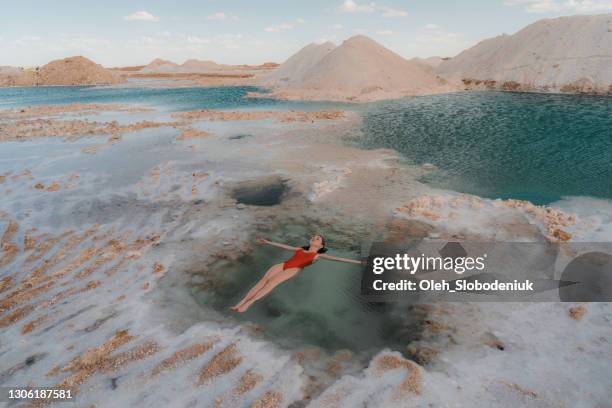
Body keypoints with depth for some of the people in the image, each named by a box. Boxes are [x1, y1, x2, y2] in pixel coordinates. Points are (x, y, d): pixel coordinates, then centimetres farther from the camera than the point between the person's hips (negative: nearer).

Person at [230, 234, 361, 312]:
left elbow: (336, 258, 8)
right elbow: (283, 246, 38)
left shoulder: (318, 255, 18)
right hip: (283, 265, 4)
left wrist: (357, 262, -1)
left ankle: (249, 303, -37)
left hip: (295, 269, -4)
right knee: (264, 279, -22)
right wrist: (268, 242, 43)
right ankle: (241, 302, -31)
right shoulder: (300, 250, 33)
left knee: (272, 281, -29)